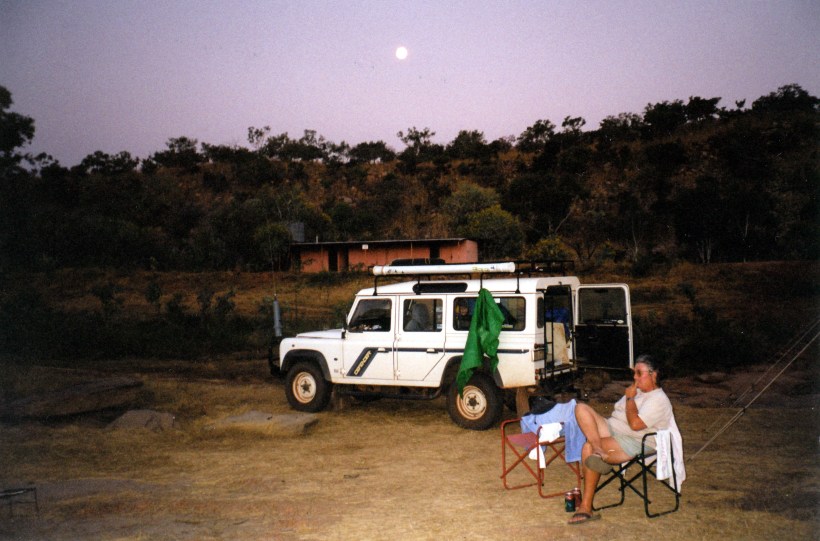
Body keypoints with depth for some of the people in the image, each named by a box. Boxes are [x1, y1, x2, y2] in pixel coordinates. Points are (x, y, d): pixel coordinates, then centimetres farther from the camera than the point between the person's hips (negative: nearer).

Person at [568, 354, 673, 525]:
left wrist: (630, 398, -11)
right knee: (581, 408, -17)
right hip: (612, 428, 9)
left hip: (634, 442, -9)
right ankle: (599, 450, -33)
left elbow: (635, 424, -23)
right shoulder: (637, 391, 19)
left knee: (588, 448, -32)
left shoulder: (658, 400, -11)